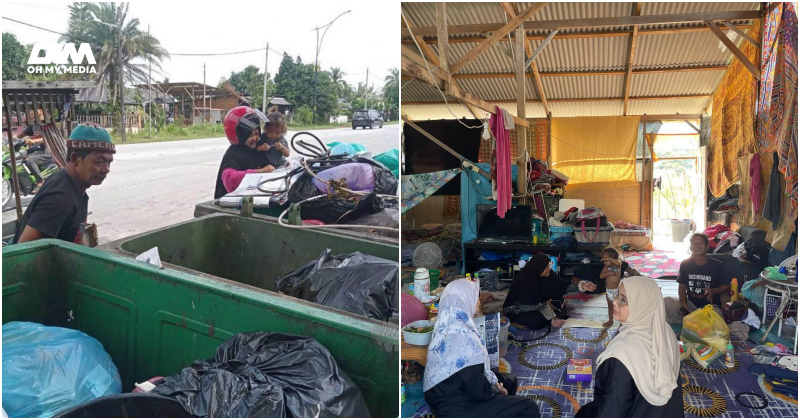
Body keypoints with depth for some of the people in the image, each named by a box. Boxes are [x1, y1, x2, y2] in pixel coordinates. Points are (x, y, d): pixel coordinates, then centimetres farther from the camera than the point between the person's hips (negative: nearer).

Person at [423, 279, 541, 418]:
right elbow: (479, 391, -24)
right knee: (529, 408, -5)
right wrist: (497, 390, -5)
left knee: (509, 380, 22)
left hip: (447, 394, 9)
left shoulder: (447, 325, -1)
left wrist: (494, 381, 5)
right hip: (455, 407, -9)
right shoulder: (462, 336, -30)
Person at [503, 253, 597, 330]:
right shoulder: (524, 280, -31)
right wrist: (545, 304, -19)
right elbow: (524, 306, -30)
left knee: (559, 306, -4)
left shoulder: (547, 274, -10)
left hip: (535, 305, 8)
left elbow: (563, 285, -8)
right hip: (516, 311, -7)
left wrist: (581, 285, -23)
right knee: (537, 322, -32)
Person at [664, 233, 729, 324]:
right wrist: (684, 303, -13)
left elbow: (727, 287, 4)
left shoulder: (717, 265, -4)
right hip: (690, 304, 2)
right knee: (666, 302, -24)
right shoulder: (685, 264, 1)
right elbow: (682, 287, 6)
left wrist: (714, 291, -19)